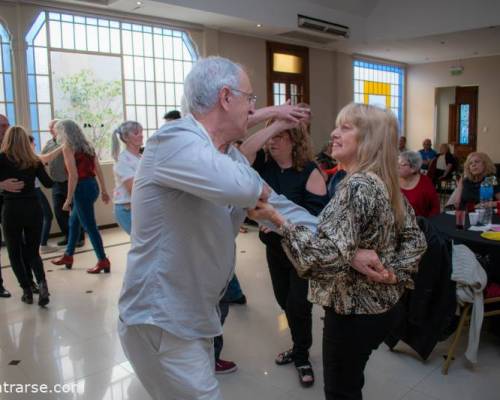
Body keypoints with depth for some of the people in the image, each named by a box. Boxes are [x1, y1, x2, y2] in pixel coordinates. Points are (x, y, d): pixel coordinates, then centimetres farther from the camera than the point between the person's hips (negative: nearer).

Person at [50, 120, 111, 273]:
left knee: (90, 226, 0)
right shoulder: (86, 145, 13)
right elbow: (98, 170, 11)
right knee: (73, 222, 21)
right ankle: (68, 256, 34)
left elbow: (73, 175, -16)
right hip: (92, 186, 9)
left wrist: (69, 199, -13)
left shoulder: (68, 147, -9)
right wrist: (104, 191, 16)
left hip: (82, 189, -9)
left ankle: (103, 261, 6)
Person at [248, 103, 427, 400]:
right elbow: (414, 238, 11)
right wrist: (396, 273, 2)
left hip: (354, 310, -9)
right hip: (380, 303, 9)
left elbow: (331, 254, -33)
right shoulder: (386, 183, 5)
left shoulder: (357, 186, -24)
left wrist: (277, 219, -33)